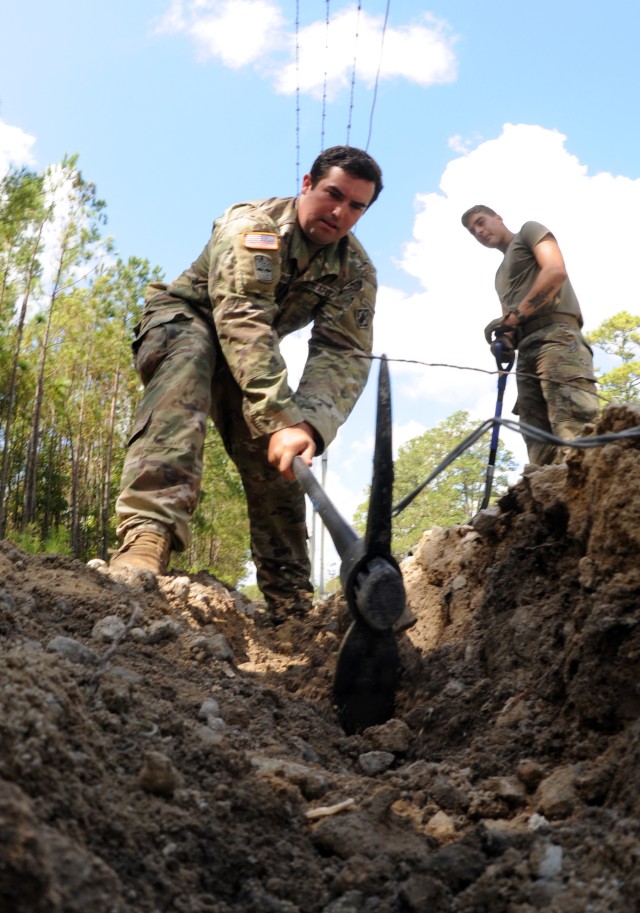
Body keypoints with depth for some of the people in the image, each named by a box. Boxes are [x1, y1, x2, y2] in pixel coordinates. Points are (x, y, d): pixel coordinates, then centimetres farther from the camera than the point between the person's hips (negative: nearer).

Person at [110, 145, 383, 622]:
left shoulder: (357, 271, -14)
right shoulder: (253, 225, -28)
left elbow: (346, 354, -27)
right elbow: (242, 321, -43)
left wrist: (308, 423, -47)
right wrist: (281, 417, -54)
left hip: (255, 354, 6)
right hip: (184, 317, -5)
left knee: (277, 458, -10)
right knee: (190, 360, -38)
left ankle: (291, 603, 0)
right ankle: (147, 536, -53)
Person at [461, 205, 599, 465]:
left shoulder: (529, 231, 15)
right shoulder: (501, 275, 35)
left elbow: (556, 271, -5)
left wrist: (512, 316, -9)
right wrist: (504, 340, 2)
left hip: (555, 334, -8)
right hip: (527, 349, 8)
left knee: (573, 433, -27)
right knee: (540, 446, -10)